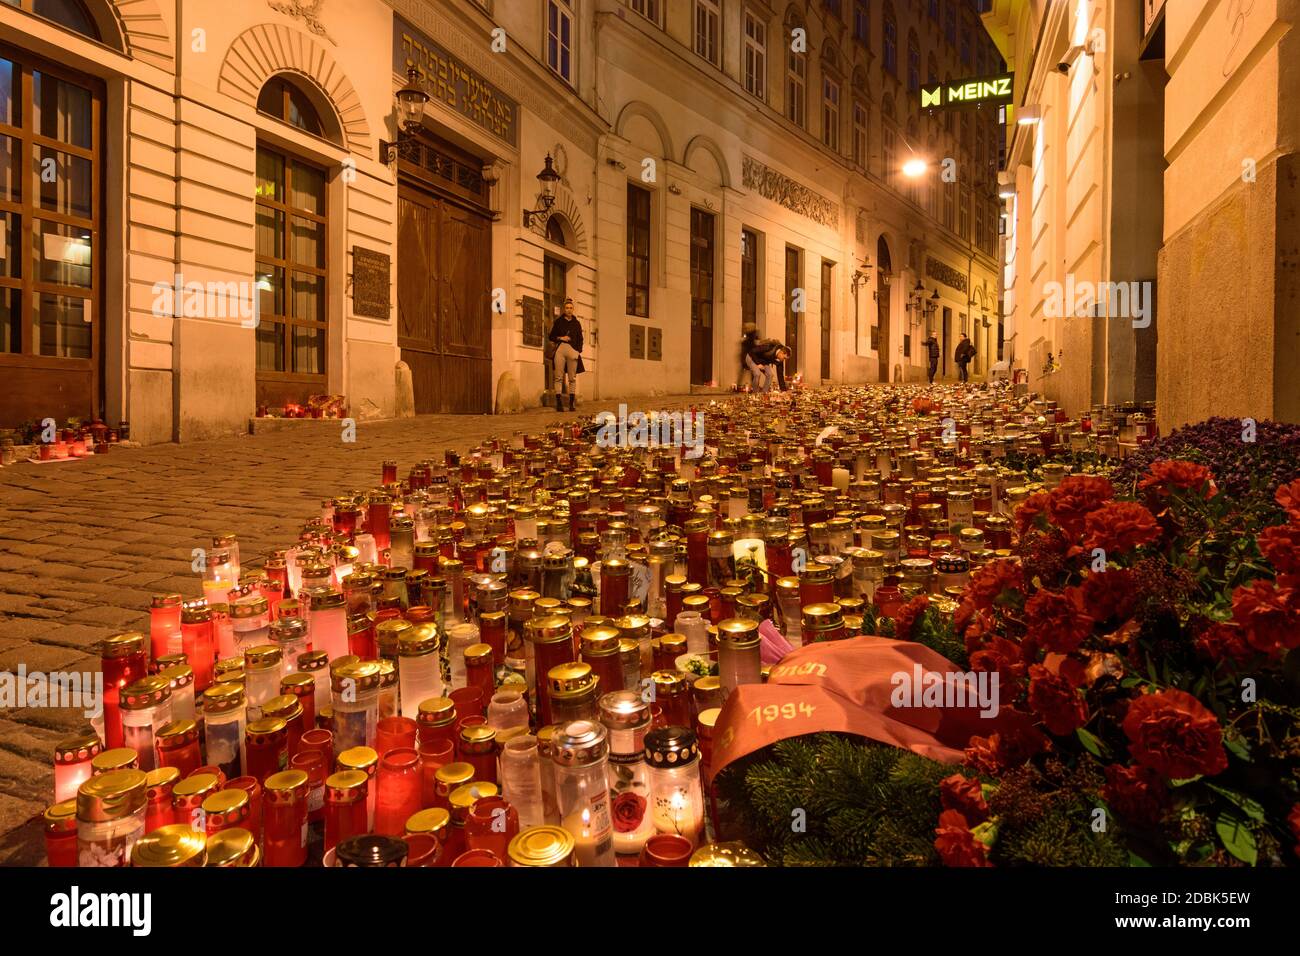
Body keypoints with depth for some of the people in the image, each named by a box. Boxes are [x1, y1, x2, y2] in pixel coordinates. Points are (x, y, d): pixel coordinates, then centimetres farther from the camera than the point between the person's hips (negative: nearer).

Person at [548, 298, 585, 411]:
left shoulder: (576, 323, 15)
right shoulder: (558, 321, 12)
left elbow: (580, 339, 15)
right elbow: (551, 336, 14)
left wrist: (578, 351, 1)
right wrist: (560, 338, -4)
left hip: (573, 350, 1)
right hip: (560, 349, -1)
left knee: (572, 378, -2)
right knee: (559, 377, -7)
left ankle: (571, 404, 0)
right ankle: (559, 403, -9)